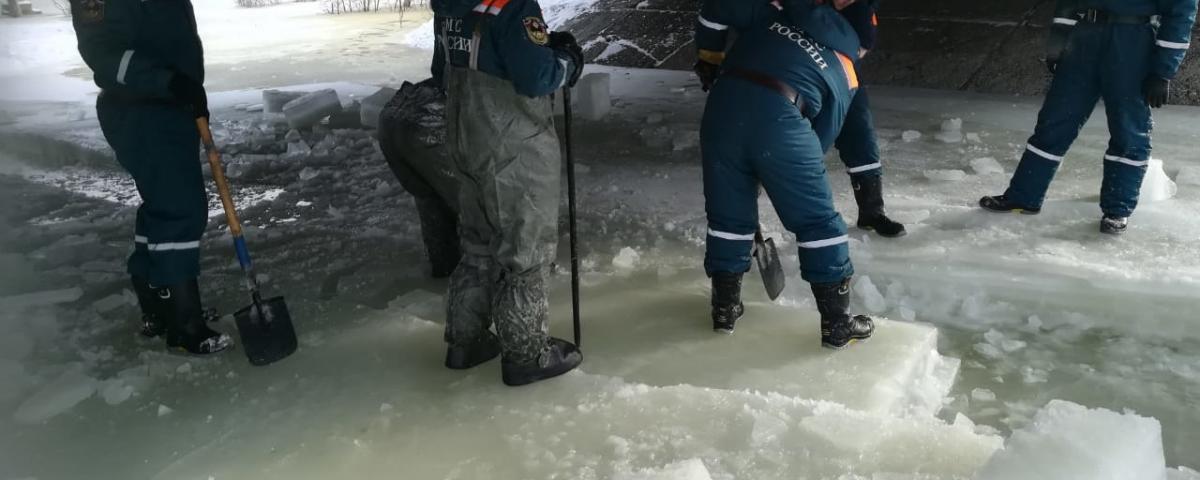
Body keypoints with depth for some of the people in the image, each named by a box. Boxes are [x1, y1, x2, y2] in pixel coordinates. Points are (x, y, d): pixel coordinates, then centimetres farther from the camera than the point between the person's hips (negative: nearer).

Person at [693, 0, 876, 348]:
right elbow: (822, 136, 21)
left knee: (727, 213, 19)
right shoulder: (843, 74, 22)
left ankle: (725, 308, 31)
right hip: (779, 119, -2)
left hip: (724, 105, 3)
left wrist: (709, 58, 32)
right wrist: (788, 179, 32)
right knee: (818, 221, 13)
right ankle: (837, 323, 19)